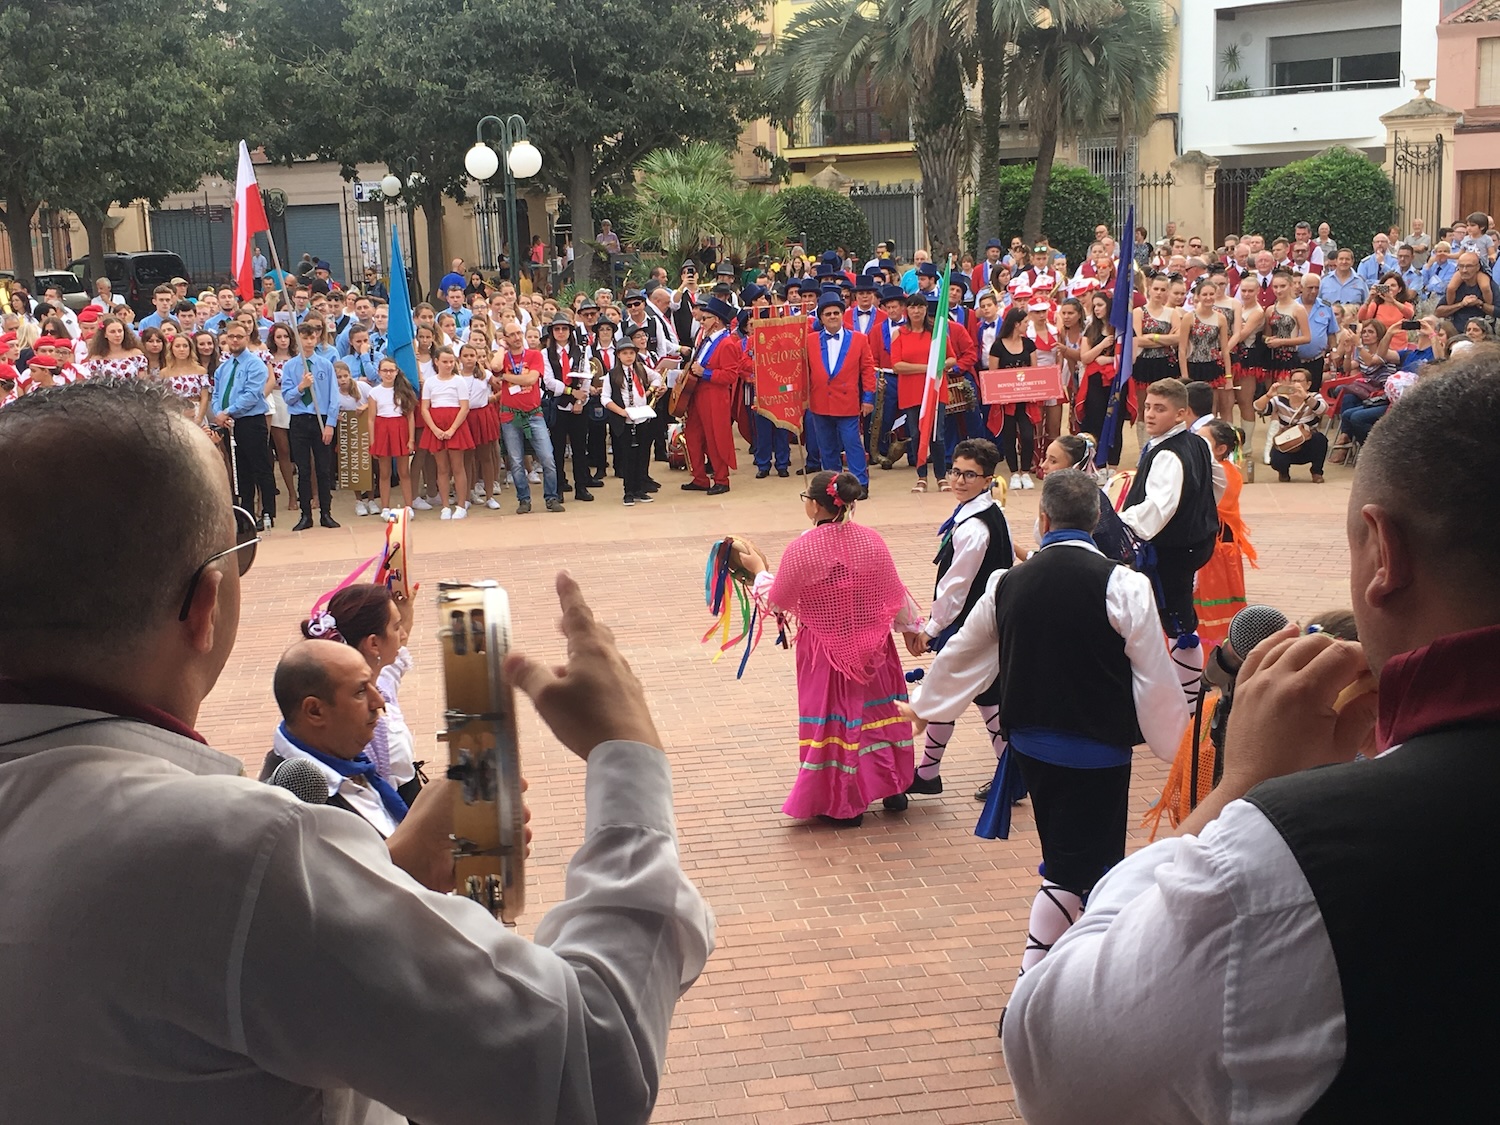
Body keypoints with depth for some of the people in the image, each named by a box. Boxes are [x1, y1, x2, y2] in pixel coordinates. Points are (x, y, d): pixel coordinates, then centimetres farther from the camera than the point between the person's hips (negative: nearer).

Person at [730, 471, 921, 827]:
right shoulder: (872, 541, -9)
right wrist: (913, 627, 17)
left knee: (835, 718, 10)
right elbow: (895, 594, 0)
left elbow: (776, 602, -9)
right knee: (879, 710, 19)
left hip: (825, 653, -4)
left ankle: (844, 804, 18)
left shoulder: (801, 550, -20)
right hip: (872, 648, 4)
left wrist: (759, 568, 8)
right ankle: (893, 789, 32)